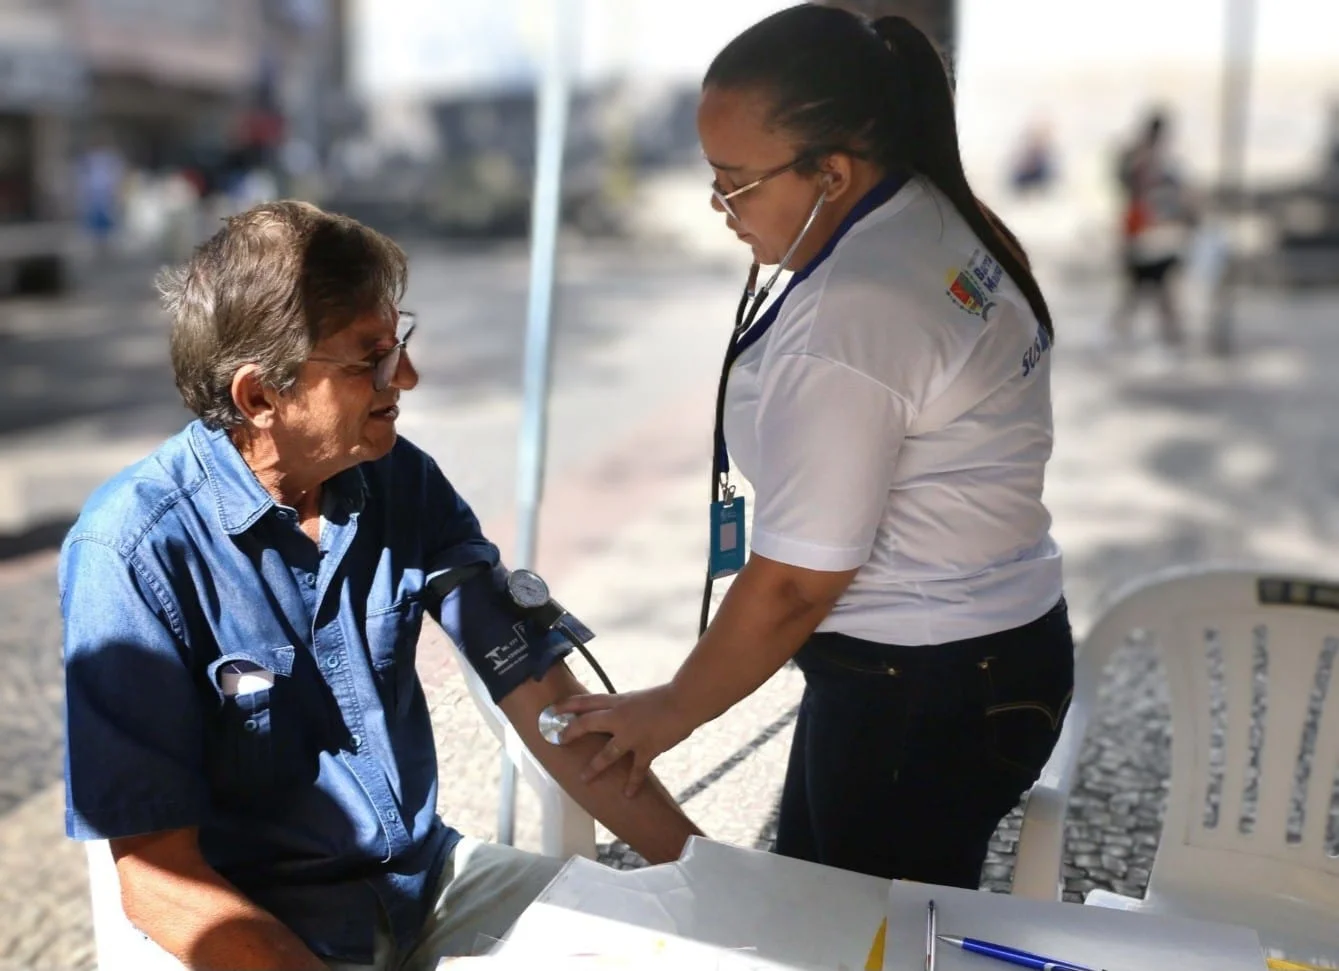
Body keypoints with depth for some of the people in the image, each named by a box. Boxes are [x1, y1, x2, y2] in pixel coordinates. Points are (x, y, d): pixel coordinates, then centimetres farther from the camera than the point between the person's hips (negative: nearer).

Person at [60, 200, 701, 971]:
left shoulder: (405, 485, -5)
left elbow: (541, 695, -2)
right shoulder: (134, 551, -20)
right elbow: (157, 879, -17)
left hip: (430, 878, 5)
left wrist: (703, 868, -7)